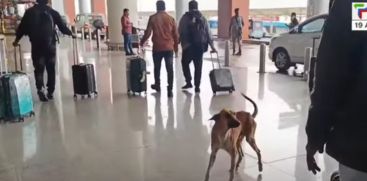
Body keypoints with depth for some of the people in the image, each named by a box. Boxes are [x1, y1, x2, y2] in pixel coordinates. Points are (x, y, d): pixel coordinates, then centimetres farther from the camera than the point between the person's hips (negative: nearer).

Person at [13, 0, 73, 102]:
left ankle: (40, 89, -13)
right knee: (51, 69, 10)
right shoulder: (52, 12, 1)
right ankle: (50, 92, 12)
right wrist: (70, 33, 20)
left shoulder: (29, 12, 4)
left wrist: (17, 39, 18)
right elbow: (62, 25, 4)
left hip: (36, 45, 0)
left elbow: (22, 26, 7)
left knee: (39, 69, 5)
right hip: (50, 44, 0)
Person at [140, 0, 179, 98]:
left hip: (157, 47, 0)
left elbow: (148, 32, -3)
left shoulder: (152, 18, -3)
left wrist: (142, 42, 14)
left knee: (157, 68, 18)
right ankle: (170, 90, -3)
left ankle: (157, 85, 34)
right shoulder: (171, 18, 2)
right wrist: (176, 46, 17)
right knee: (170, 69, 1)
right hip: (169, 47, 1)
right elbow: (176, 34, 5)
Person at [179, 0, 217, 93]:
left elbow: (180, 32, -4)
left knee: (185, 63, 16)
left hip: (188, 46, -2)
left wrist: (183, 43, 5)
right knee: (198, 66, 8)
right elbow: (208, 33, 8)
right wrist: (212, 45, 11)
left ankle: (188, 82, 10)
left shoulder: (185, 18, 1)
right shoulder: (203, 18, 10)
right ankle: (197, 86, 7)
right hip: (200, 45, 3)